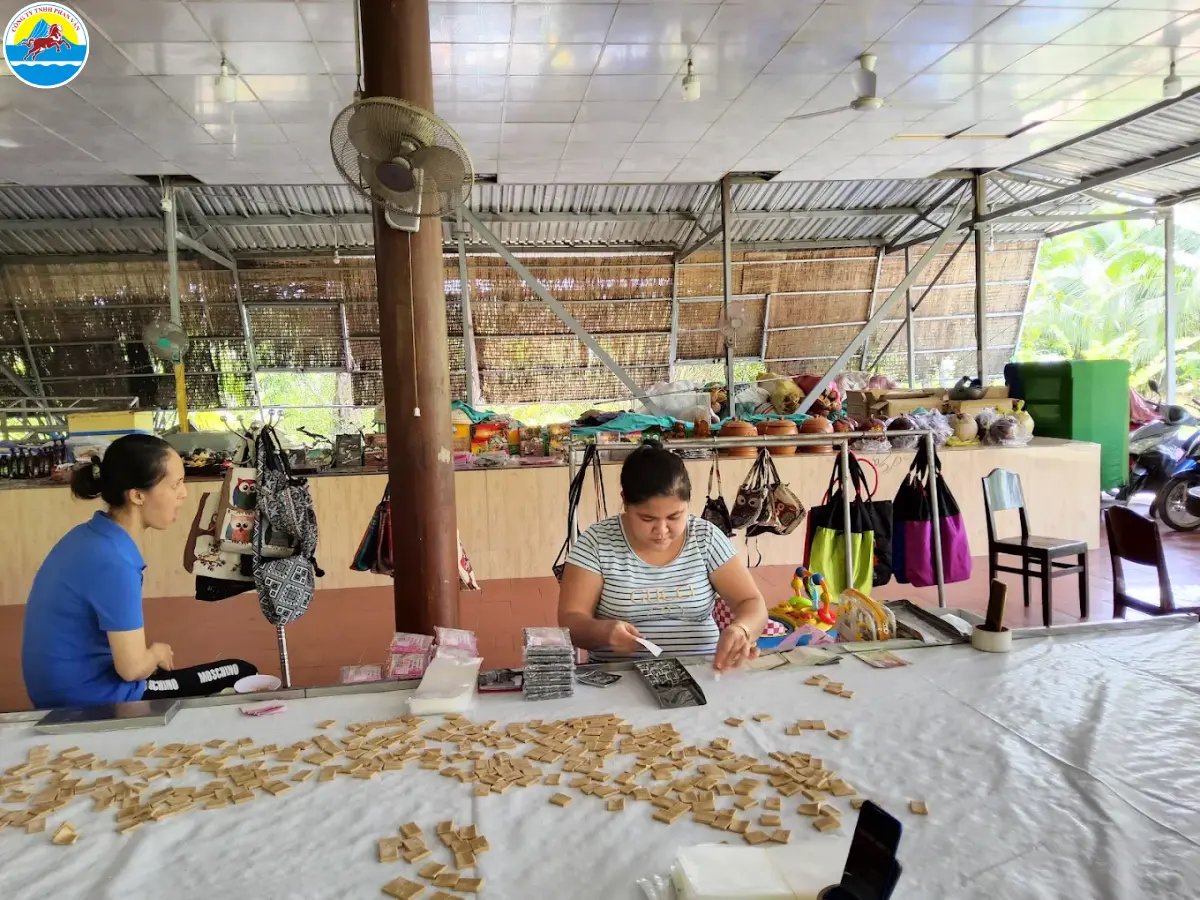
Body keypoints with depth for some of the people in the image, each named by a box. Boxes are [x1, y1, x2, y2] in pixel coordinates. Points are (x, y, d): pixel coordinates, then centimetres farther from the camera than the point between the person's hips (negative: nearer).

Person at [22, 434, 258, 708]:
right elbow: (132, 667, -23)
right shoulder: (114, 562, -27)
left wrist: (152, 654, 4)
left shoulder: (88, 535, 1)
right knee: (242, 676, 0)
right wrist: (157, 653, -3)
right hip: (95, 704, -9)